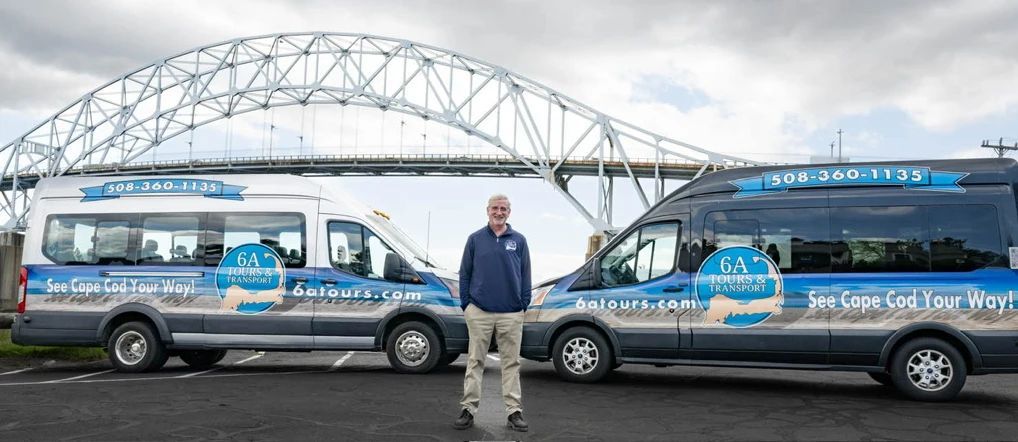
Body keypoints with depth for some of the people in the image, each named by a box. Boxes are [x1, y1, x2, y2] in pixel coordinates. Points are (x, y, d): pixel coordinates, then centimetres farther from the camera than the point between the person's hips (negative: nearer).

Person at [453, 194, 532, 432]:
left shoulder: (519, 240, 6)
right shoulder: (475, 239, 4)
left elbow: (525, 276, 8)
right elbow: (465, 274, 6)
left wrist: (524, 305, 3)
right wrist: (465, 305, 2)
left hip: (511, 314, 1)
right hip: (479, 312, 0)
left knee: (511, 363, 6)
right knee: (475, 362, 6)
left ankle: (514, 411, 12)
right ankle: (468, 409, 13)